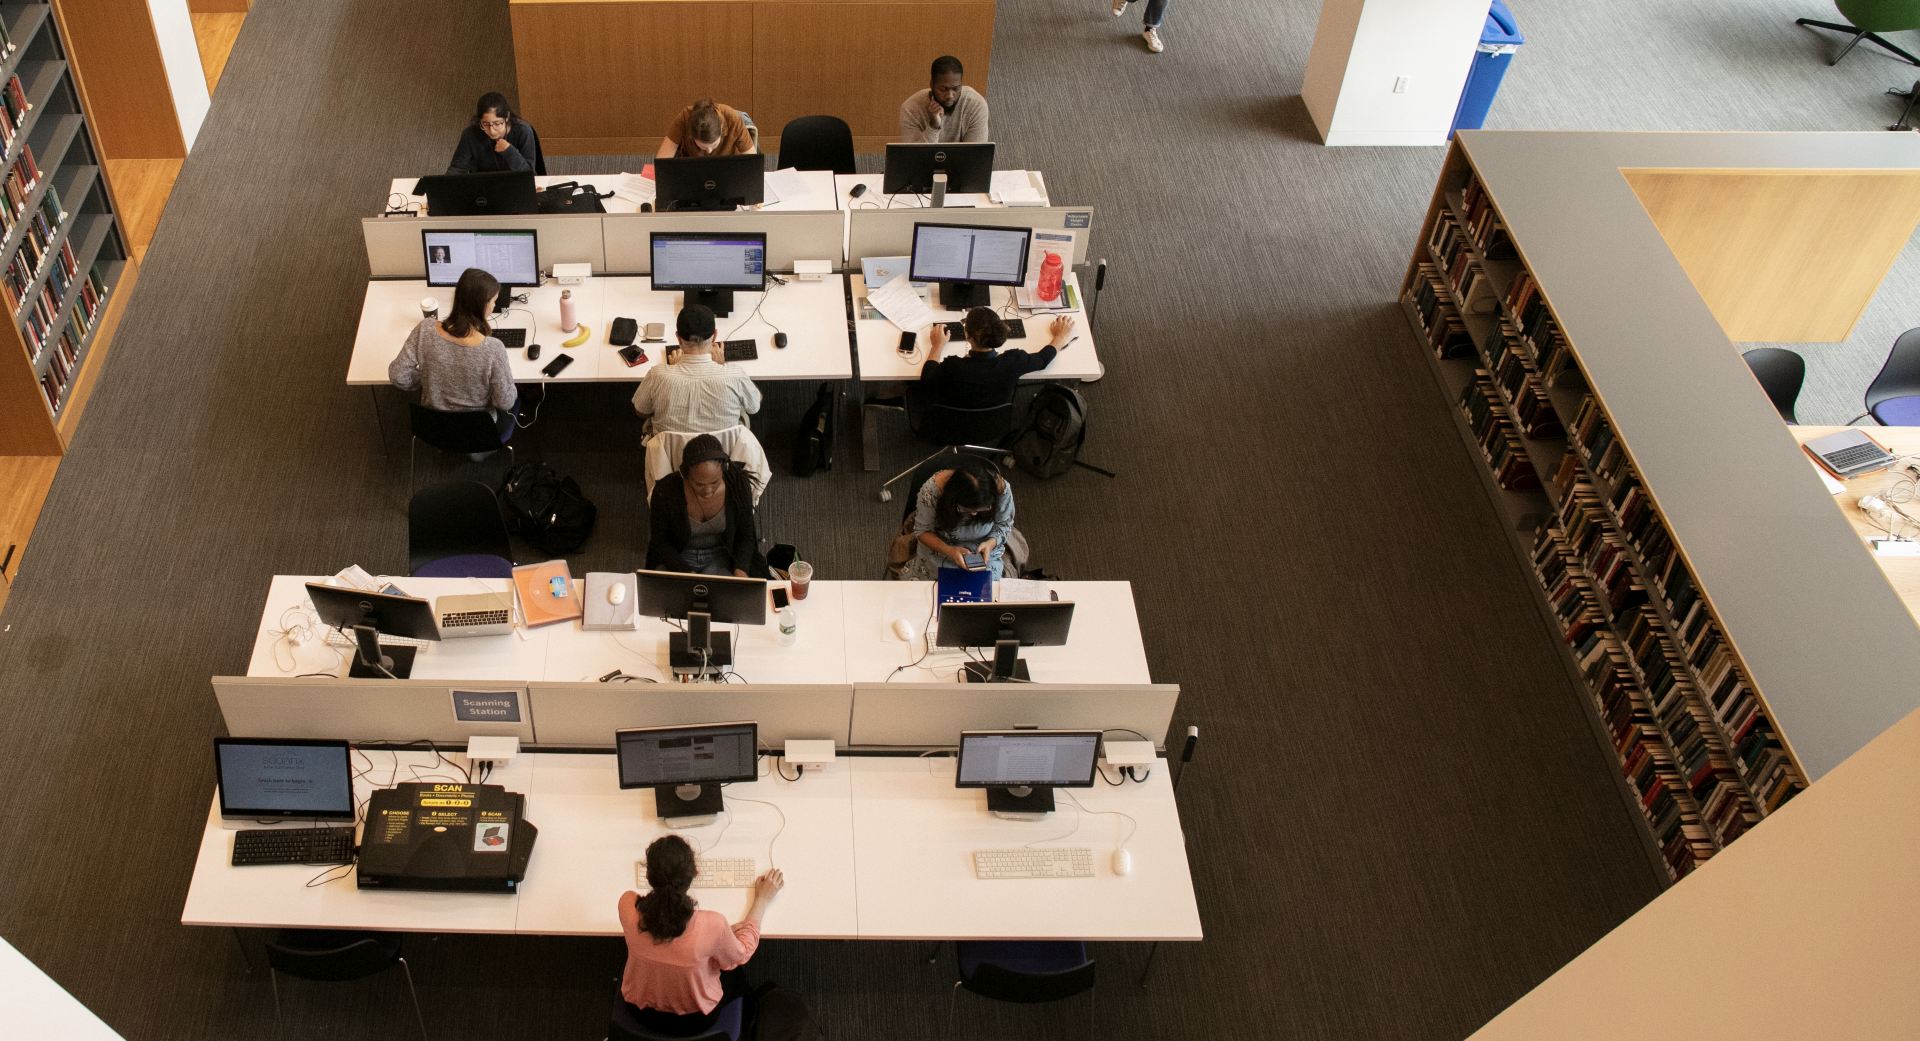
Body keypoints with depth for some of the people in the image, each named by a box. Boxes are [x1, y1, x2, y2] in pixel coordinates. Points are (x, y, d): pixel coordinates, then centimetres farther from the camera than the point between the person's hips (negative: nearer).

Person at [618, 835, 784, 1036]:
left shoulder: (628, 905, -29)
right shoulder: (710, 925, -36)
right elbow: (741, 954, -12)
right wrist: (762, 899, -1)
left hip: (641, 1012, 2)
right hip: (694, 1022, -2)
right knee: (736, 972, 30)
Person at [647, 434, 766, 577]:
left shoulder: (738, 486, -17)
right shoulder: (665, 490, -21)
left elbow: (745, 537, -3)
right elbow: (660, 542, -8)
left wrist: (741, 569, -21)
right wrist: (686, 573, -22)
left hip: (721, 556, 0)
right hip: (676, 557, 0)